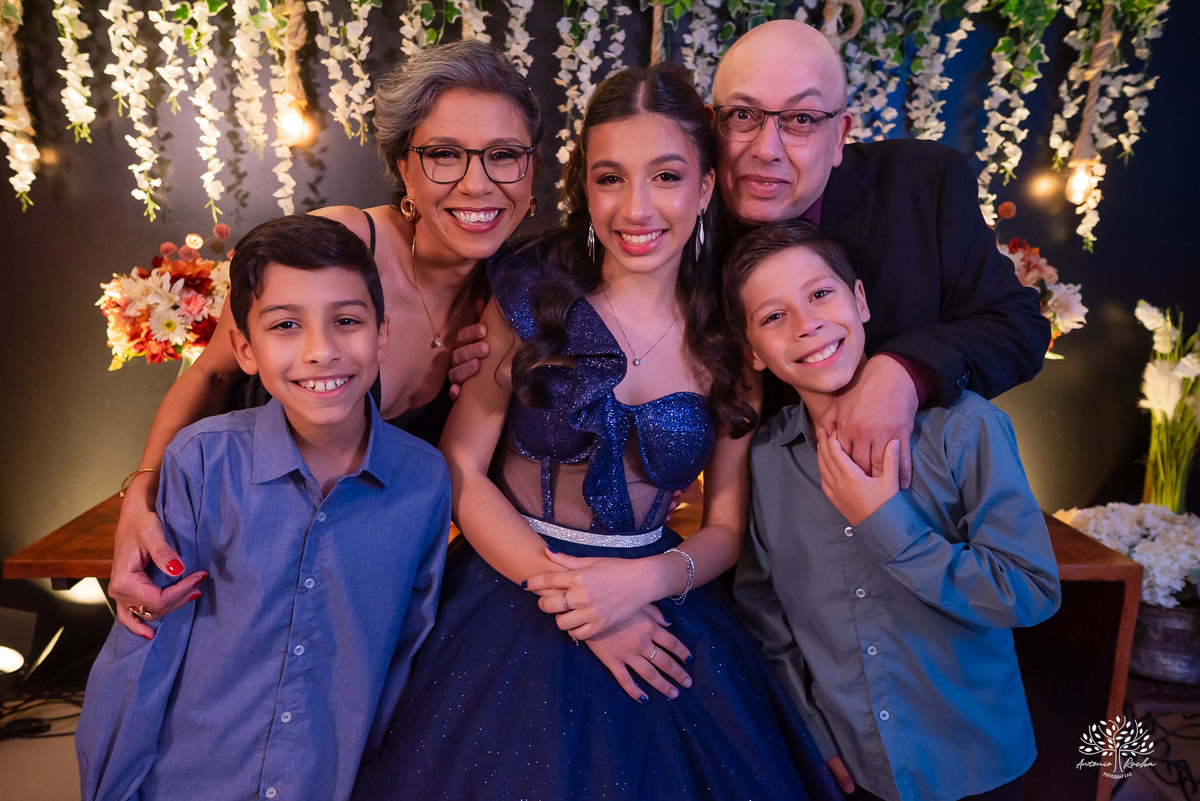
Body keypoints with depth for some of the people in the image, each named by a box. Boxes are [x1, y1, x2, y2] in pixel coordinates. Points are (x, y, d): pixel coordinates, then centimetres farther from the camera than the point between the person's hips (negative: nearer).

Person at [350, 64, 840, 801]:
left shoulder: (729, 338, -4)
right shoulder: (532, 295, -9)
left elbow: (728, 527, 0)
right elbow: (460, 468, -9)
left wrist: (647, 580, -19)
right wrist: (571, 594, -16)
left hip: (657, 610, 2)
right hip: (514, 594, -1)